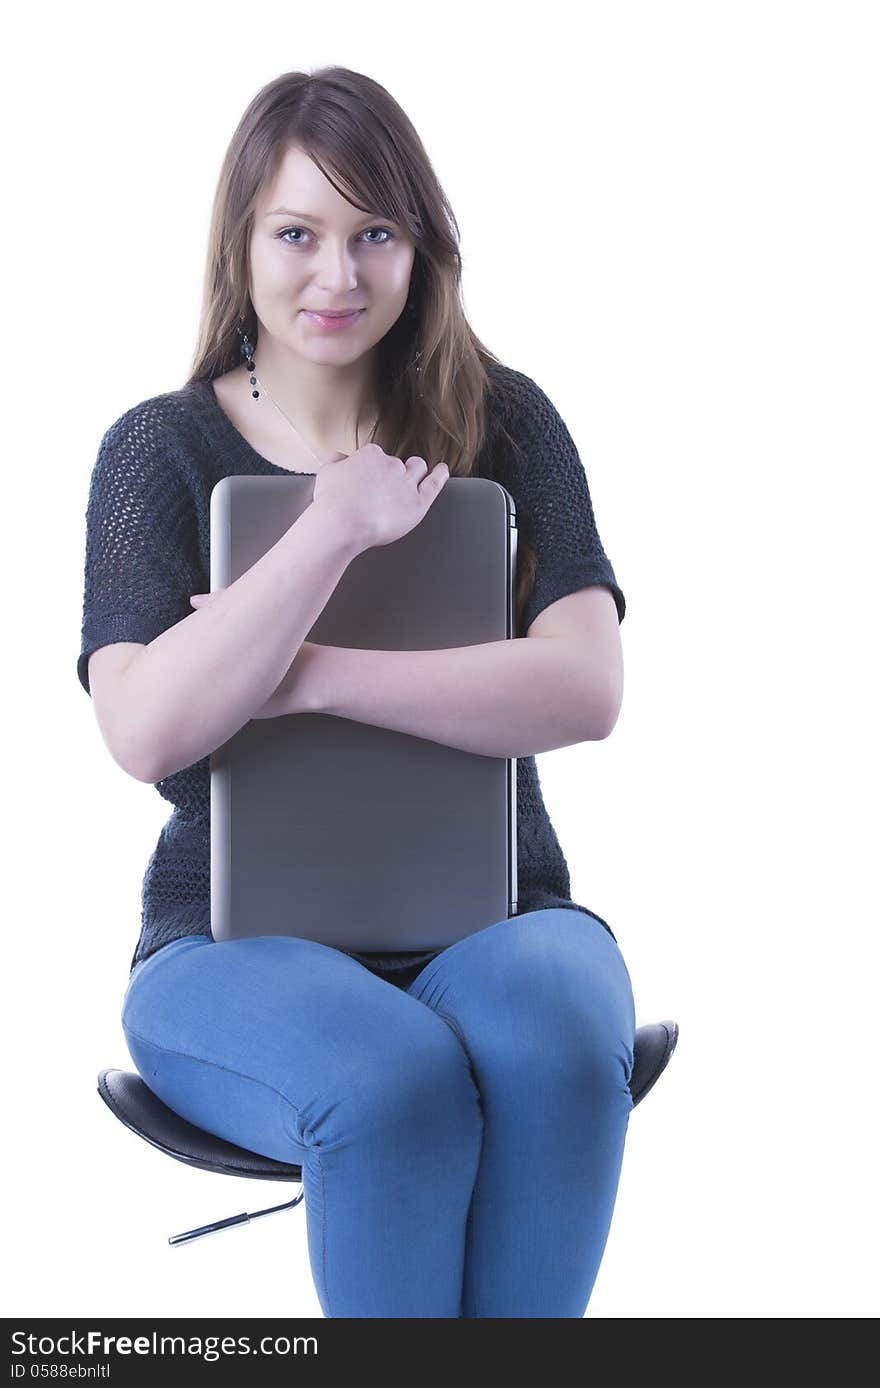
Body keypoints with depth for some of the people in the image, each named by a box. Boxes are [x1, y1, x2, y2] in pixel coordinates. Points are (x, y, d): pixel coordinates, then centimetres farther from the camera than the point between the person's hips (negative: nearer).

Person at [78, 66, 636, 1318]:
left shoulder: (505, 424, 4)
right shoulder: (161, 448, 2)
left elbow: (587, 690, -10)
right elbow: (144, 733, -13)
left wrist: (307, 679, -17)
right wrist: (338, 528, -15)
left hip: (493, 916, 1)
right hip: (241, 936, -1)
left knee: (557, 1050, -33)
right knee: (395, 1085, -33)